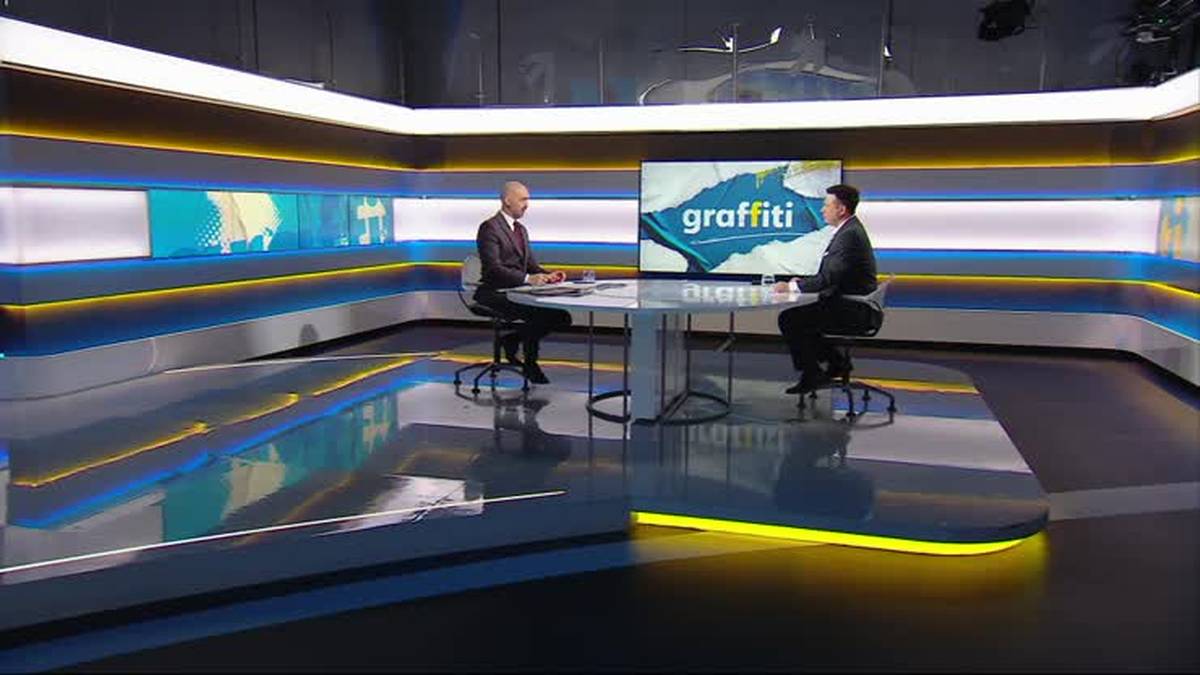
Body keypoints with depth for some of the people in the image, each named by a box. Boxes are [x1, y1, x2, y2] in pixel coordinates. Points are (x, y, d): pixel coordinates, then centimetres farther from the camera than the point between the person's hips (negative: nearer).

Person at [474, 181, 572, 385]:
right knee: (538, 314, -29)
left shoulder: (521, 230, 19)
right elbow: (494, 268, -21)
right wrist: (528, 279, -31)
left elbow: (531, 263, 17)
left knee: (562, 316, -10)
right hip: (495, 294, -8)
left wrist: (548, 275, -6)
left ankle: (513, 339, 7)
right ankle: (530, 363, -5)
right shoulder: (489, 228, -10)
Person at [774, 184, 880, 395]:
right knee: (796, 315, 14)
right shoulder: (849, 230, 13)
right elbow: (829, 276, 18)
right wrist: (803, 281, 4)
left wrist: (792, 287, -15)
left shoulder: (850, 235, -19)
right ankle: (837, 363, 18)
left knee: (789, 318, -13)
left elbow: (829, 278, -25)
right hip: (847, 306, 10)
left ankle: (812, 375, 0)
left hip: (855, 312, -10)